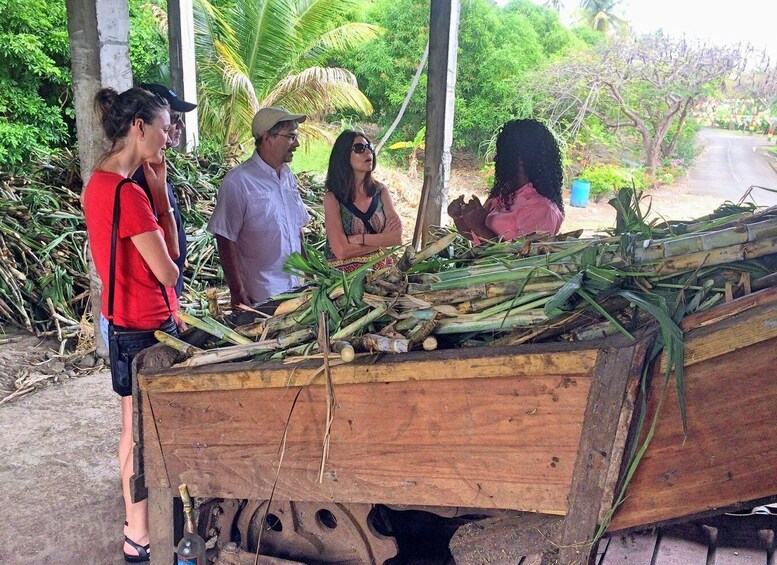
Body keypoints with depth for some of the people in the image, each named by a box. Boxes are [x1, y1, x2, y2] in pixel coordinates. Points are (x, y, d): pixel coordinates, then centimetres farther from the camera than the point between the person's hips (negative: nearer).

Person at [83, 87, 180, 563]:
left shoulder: (99, 183, 7)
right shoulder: (128, 193, -24)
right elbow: (168, 272, -19)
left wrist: (156, 193, 0)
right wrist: (161, 196, -7)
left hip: (125, 322, 10)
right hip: (145, 327, -10)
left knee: (135, 430, 21)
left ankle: (137, 524, 38)